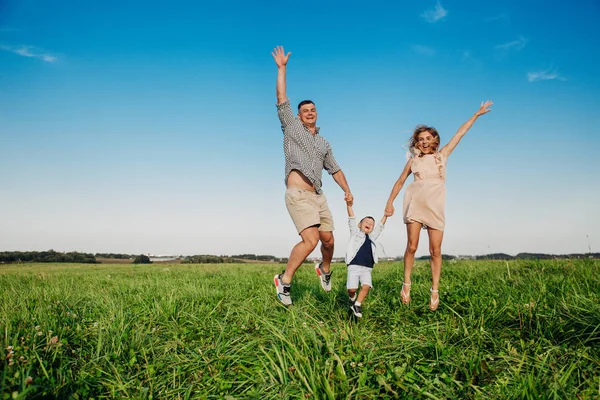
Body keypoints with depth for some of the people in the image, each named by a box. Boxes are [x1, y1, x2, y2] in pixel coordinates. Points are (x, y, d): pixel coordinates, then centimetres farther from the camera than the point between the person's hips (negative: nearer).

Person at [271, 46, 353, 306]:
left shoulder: (324, 143, 22)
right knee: (310, 239, -20)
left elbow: (335, 169, 24)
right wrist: (282, 67, 4)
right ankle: (284, 280, -6)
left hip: (318, 196, 6)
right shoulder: (291, 127, 9)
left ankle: (325, 269, 39)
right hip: (298, 194, -6)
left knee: (328, 240, 8)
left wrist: (347, 190, 11)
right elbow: (281, 98, 2)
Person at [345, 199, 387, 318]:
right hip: (354, 266, -3)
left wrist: (385, 215, 14)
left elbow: (380, 226, 22)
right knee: (352, 288, -14)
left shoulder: (372, 237, 22)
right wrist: (349, 205, -10)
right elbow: (352, 220, 1)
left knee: (366, 286, -19)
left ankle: (357, 305, -3)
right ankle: (352, 299, 19)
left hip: (367, 269, 3)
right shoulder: (355, 232, 12)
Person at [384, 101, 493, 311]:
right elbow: (400, 182, 17)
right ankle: (406, 284, 9)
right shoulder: (413, 160, 14)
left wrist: (477, 114, 20)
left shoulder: (442, 155, 15)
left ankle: (435, 291, 6)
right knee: (411, 246, -4)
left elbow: (460, 133, 17)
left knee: (435, 250, -2)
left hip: (435, 205, 0)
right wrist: (389, 203, 12)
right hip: (415, 203, 0)